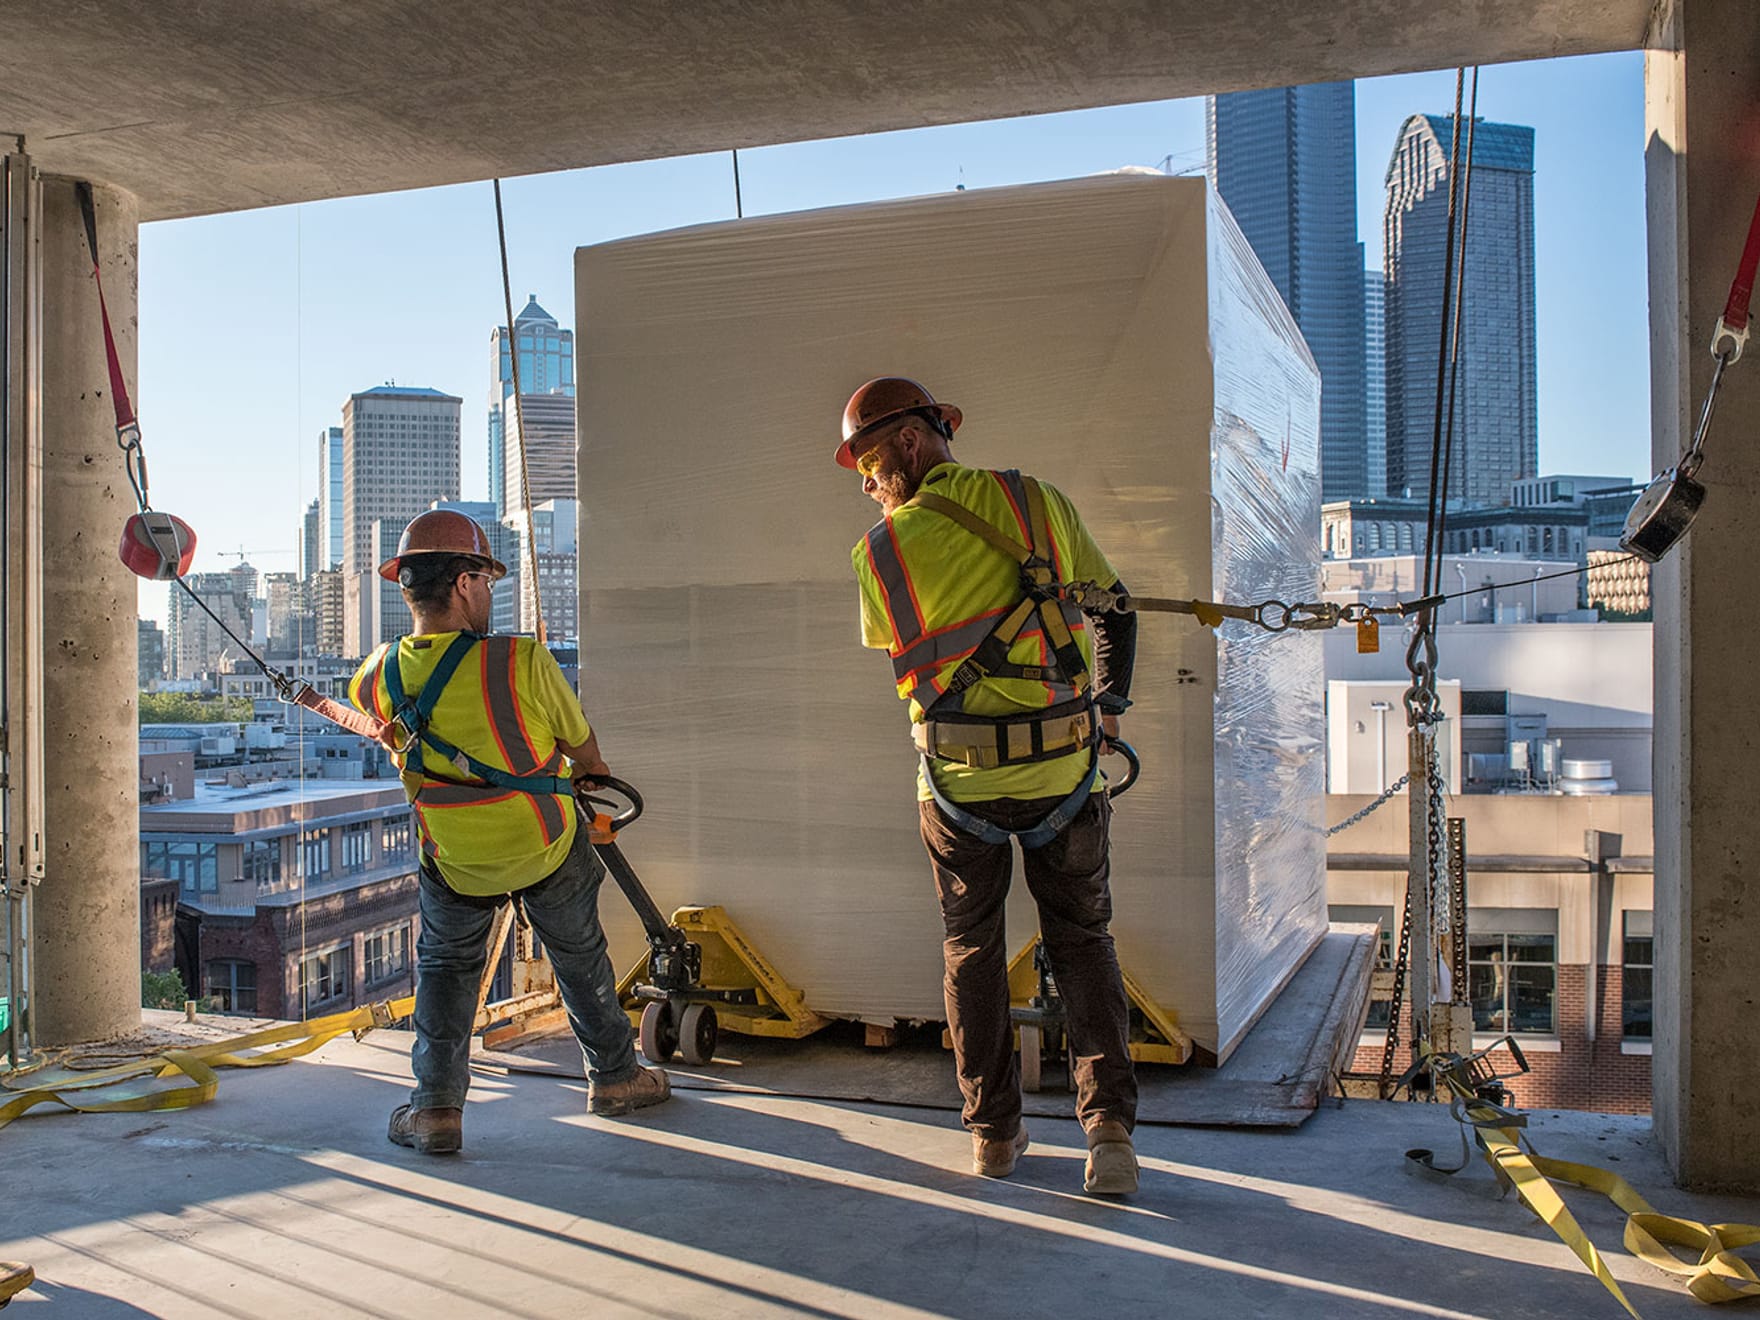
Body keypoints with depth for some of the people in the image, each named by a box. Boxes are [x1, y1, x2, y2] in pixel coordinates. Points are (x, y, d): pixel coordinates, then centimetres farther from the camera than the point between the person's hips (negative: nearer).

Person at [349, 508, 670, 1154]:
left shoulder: (376, 680, -15)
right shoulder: (522, 662, -27)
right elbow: (585, 750, -11)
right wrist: (588, 778, 13)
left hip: (454, 865, 2)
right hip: (549, 850, -1)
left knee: (445, 963, 24)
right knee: (579, 956, 22)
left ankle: (435, 1106, 17)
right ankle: (615, 1076, 37)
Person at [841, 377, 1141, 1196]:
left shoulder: (880, 553, -6)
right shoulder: (1039, 502, -1)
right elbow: (1116, 612, 9)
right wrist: (1109, 710, 22)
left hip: (958, 776, -1)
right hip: (1062, 767, 1)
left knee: (972, 946, 18)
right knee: (1081, 941, 16)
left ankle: (993, 1130, 22)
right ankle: (1109, 1126, 4)